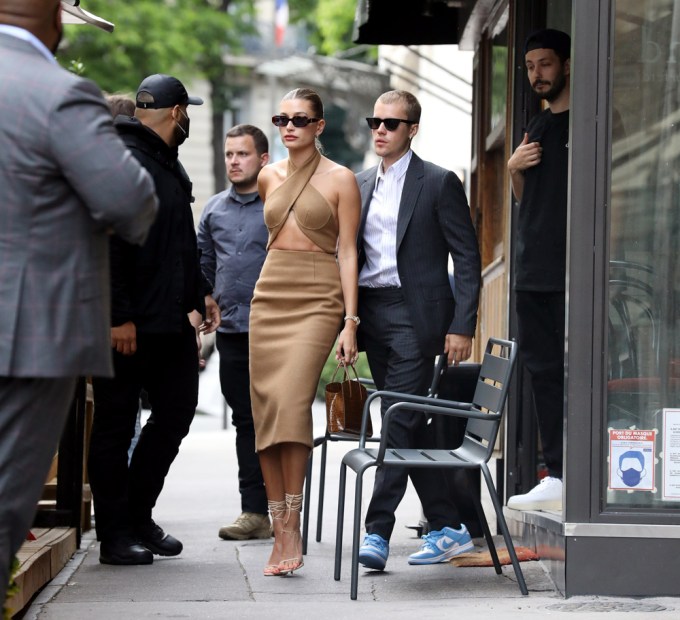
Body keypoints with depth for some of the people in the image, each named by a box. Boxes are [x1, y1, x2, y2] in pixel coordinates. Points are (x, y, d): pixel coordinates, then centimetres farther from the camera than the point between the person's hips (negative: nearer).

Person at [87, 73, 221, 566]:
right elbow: (109, 243, -21)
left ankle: (138, 515, 22)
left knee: (176, 410, 11)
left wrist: (200, 292, 19)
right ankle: (115, 534, 5)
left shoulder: (169, 164, 18)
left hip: (172, 319, 10)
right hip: (130, 324, -10)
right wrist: (119, 317, -24)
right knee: (116, 424, -1)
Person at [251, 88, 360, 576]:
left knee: (293, 399, -22)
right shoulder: (269, 177, 13)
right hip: (270, 295, 5)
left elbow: (348, 252, -4)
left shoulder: (340, 179, -1)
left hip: (318, 298, -5)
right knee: (266, 406, -2)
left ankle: (293, 527, -19)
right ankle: (279, 534, 2)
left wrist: (350, 320, -10)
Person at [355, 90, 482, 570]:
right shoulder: (362, 184, 15)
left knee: (399, 423, -12)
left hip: (415, 314, -6)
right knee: (409, 427, 8)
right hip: (370, 313, 7)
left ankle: (377, 532, -14)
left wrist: (462, 327, -11)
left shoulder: (439, 183, -2)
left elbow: (467, 257, -4)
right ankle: (448, 527, 16)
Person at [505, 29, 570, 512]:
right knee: (544, 372, 7)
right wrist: (515, 168, 6)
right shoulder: (537, 127, 20)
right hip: (533, 273, 8)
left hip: (572, 274, -8)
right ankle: (557, 477, 11)